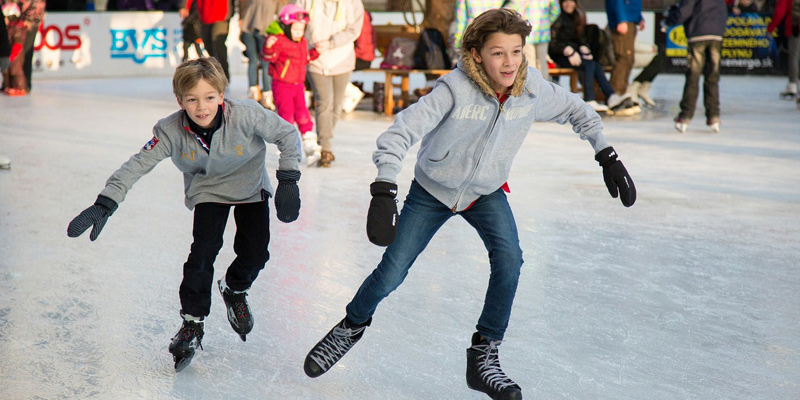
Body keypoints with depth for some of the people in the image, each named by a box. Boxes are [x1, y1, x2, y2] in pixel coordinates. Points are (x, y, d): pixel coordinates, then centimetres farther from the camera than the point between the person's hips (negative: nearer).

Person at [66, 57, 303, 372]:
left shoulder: (246, 115, -32)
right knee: (203, 249, -16)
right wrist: (104, 205, -34)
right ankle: (192, 323, -1)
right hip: (207, 190, 0)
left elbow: (288, 134, -20)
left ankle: (235, 290, 27)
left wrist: (288, 181, -23)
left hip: (250, 187, 0)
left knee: (255, 252, -8)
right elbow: (137, 165, -25)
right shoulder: (171, 131, -28)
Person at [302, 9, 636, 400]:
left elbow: (577, 111, 1)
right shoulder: (455, 88, -31)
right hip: (432, 191, -2)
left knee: (509, 259, -21)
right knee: (391, 273, -1)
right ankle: (351, 327, 31)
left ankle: (483, 356, -5)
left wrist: (607, 156, -1)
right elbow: (402, 131, -37)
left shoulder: (533, 88, -19)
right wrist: (384, 192, -48)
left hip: (486, 193, 3)